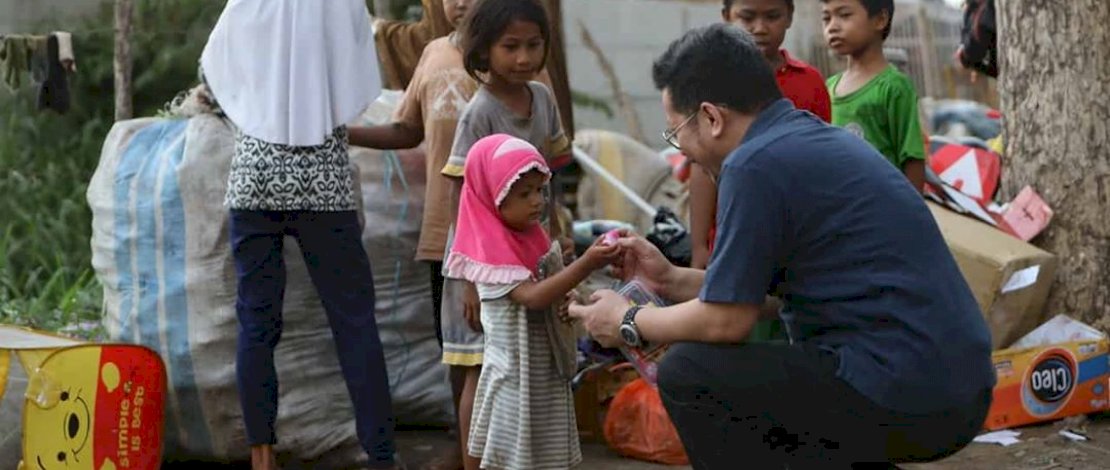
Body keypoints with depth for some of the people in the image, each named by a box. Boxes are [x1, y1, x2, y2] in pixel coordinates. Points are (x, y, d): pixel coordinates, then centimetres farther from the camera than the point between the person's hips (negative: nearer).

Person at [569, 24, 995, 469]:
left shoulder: (756, 163, -13)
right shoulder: (826, 140, 16)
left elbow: (726, 320, -8)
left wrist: (630, 323, 7)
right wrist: (669, 279, 25)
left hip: (900, 397, -10)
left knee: (686, 374, -1)